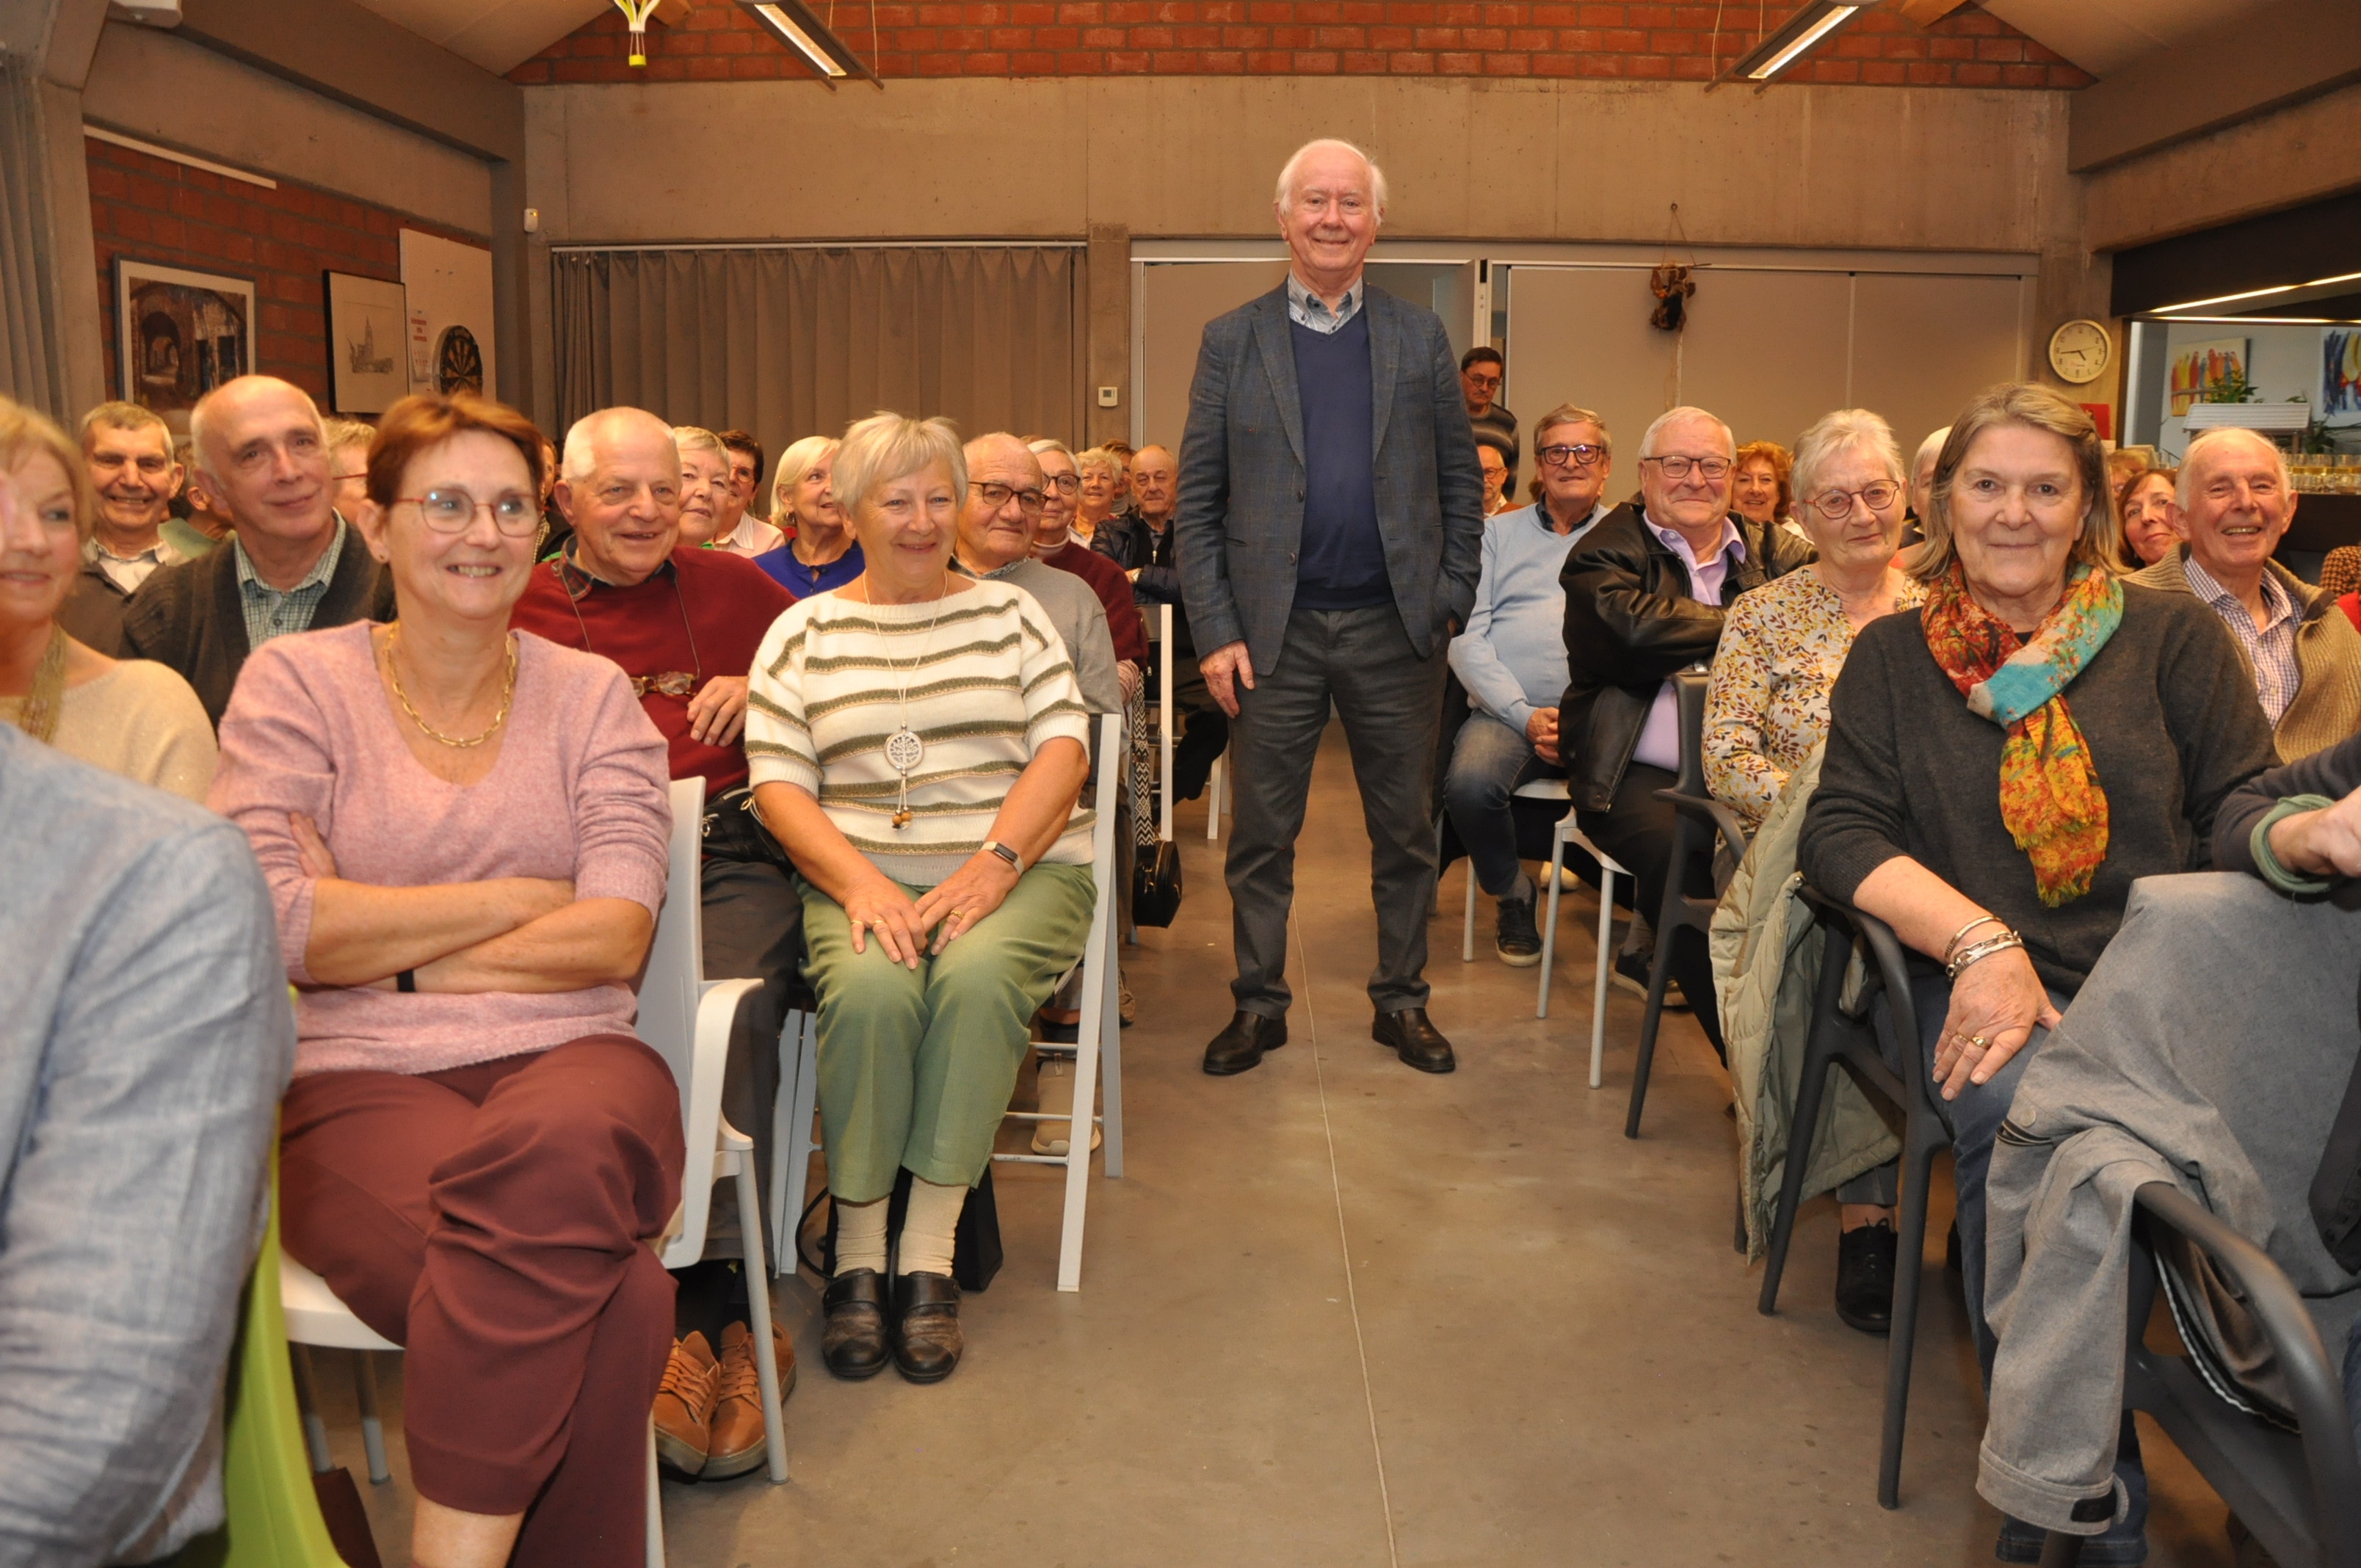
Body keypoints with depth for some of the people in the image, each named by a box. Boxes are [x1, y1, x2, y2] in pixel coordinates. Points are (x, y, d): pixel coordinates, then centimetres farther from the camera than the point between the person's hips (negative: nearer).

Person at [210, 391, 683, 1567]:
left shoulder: (591, 694, 12)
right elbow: (272, 927, -6)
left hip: (568, 1061, 2)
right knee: (609, 1304, -33)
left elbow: (617, 937, 0)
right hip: (358, 1084, -2)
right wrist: (519, 901, -3)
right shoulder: (295, 681, 8)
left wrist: (383, 944, -4)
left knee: (556, 1152, -37)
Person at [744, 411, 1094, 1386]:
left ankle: (929, 1257, -23)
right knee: (870, 985, -32)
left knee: (978, 975, -32)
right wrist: (861, 882, -16)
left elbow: (1063, 746, 2)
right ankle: (857, 1256, -18)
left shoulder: (1009, 613, 14)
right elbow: (777, 782, 2)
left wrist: (992, 866, -14)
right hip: (861, 874, 0)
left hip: (1016, 865, 0)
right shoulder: (804, 633, 13)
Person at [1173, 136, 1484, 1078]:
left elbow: (1461, 479, 9)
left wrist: (1451, 601, -1)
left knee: (1406, 830, 9)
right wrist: (1215, 631, -6)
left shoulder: (1420, 338, 8)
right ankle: (1258, 1004, 20)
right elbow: (1197, 501, 1)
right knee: (1262, 833, 6)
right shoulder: (1231, 341, 5)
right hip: (1275, 629, -1)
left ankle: (1401, 1002, 24)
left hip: (1395, 626, 1)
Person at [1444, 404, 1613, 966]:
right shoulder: (1499, 533, 17)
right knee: (1469, 783, -31)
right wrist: (1526, 717, -10)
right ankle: (1511, 895, -1)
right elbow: (1468, 637, 5)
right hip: (1509, 711, 1)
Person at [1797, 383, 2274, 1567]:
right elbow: (1840, 835, 3)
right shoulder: (1894, 656, 14)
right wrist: (1979, 938, -15)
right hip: (1988, 979, 0)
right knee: (2019, 1114, -33)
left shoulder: (2173, 636, 12)